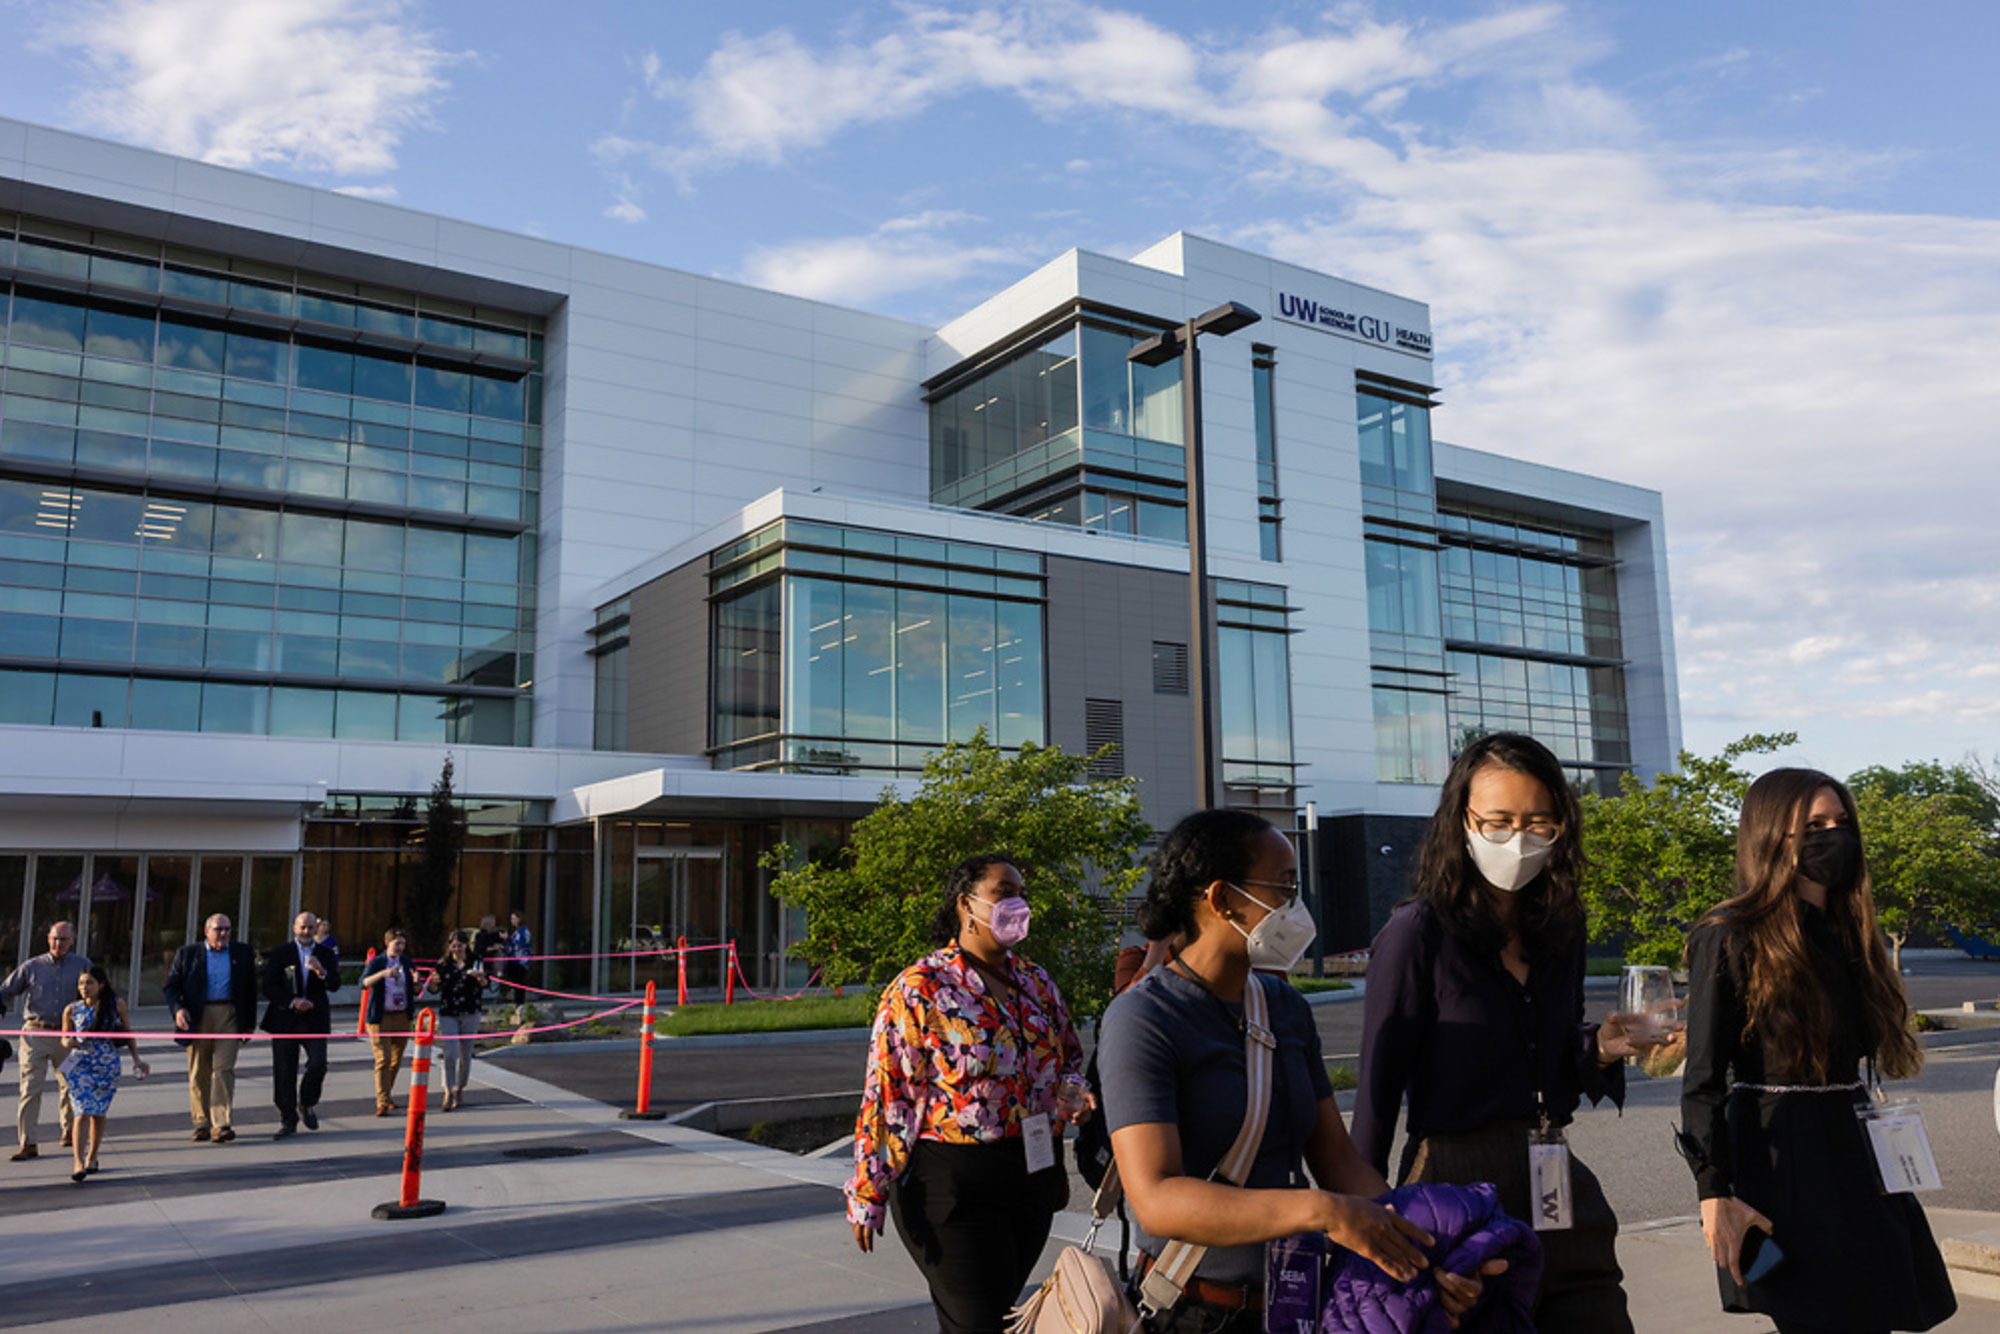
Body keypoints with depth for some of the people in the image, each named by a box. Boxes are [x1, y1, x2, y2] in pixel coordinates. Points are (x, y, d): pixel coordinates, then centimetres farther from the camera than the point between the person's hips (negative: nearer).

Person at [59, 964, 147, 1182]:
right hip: (80, 1065, -1)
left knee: (98, 1113, 9)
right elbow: (65, 1037, 11)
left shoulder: (116, 1005, -1)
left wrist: (136, 1059, 4)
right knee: (82, 1113, -12)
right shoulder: (72, 1010, 0)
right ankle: (79, 1164, -12)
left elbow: (128, 1032, 8)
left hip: (107, 1066, 1)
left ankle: (92, 1157, 27)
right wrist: (68, 1042, -13)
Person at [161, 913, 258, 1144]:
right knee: (199, 1073, 6)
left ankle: (221, 1125, -14)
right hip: (197, 1018, 1)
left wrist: (249, 1023, 10)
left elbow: (251, 989, 13)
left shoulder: (242, 953, 10)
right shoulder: (187, 954, 8)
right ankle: (201, 1124, 19)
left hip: (229, 1017, -1)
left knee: (224, 1069, -11)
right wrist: (177, 1009, -12)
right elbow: (171, 986, 7)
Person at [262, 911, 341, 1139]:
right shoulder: (280, 954, 4)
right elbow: (269, 988, -2)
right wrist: (292, 1002, -15)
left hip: (315, 1020, 1)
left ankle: (306, 1104, 14)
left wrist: (322, 972, -21)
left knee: (318, 1064, -13)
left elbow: (335, 986, -1)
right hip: (285, 1020, -1)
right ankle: (288, 1121, 12)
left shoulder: (326, 955, 9)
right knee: (284, 1073, 1)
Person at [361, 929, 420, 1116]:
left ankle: (387, 1095, 29)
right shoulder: (377, 962, -4)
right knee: (383, 1059, -9)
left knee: (397, 1060, 11)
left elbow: (415, 992, 9)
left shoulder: (408, 963, 8)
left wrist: (415, 982, -13)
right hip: (381, 1017, -4)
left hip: (402, 1016, 4)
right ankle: (382, 1103, -7)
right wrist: (382, 974, -36)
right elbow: (364, 983, -21)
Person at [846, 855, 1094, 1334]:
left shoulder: (1038, 985, 9)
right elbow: (886, 1093, -10)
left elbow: (1070, 1057, 24)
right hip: (953, 1182, -6)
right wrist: (867, 1192, -12)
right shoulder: (919, 989, -9)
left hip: (1033, 1181, 6)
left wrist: (1071, 1095, 0)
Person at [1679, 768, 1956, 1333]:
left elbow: (1864, 1050, 17)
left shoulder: (1846, 932, 12)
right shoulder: (1731, 938, -11)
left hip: (1854, 1155, 7)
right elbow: (1703, 1079, -13)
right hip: (1781, 1160, -7)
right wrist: (1715, 1193, -19)